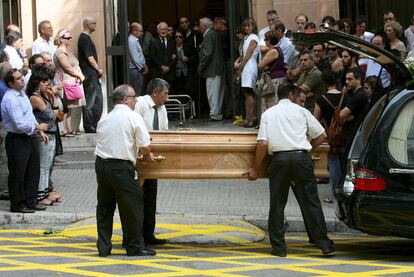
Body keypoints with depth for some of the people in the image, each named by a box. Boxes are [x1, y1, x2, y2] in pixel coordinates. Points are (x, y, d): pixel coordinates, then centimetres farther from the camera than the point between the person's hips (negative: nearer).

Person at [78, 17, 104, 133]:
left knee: (99, 100, 13)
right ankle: (89, 127, 0)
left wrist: (98, 70, 12)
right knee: (89, 102, -5)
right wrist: (99, 70, -7)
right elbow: (90, 58, -18)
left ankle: (94, 125, 17)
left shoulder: (86, 37, 17)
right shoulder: (84, 38, -14)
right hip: (89, 74, -10)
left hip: (93, 75, 10)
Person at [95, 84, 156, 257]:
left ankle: (103, 247, 15)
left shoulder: (104, 119, 12)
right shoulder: (134, 118, -5)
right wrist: (147, 155, 15)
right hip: (121, 167, -6)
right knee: (132, 207, 5)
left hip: (101, 164, 6)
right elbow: (145, 147, -9)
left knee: (104, 206, 14)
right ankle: (135, 246, 11)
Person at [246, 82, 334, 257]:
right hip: (301, 157, 0)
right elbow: (321, 136, 11)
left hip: (279, 159, 0)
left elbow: (263, 143, 2)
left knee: (277, 204, 7)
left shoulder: (268, 113, 13)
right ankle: (323, 244, 4)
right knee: (310, 202, 4)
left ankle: (278, 247, 6)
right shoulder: (301, 111, 13)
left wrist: (255, 169, 8)